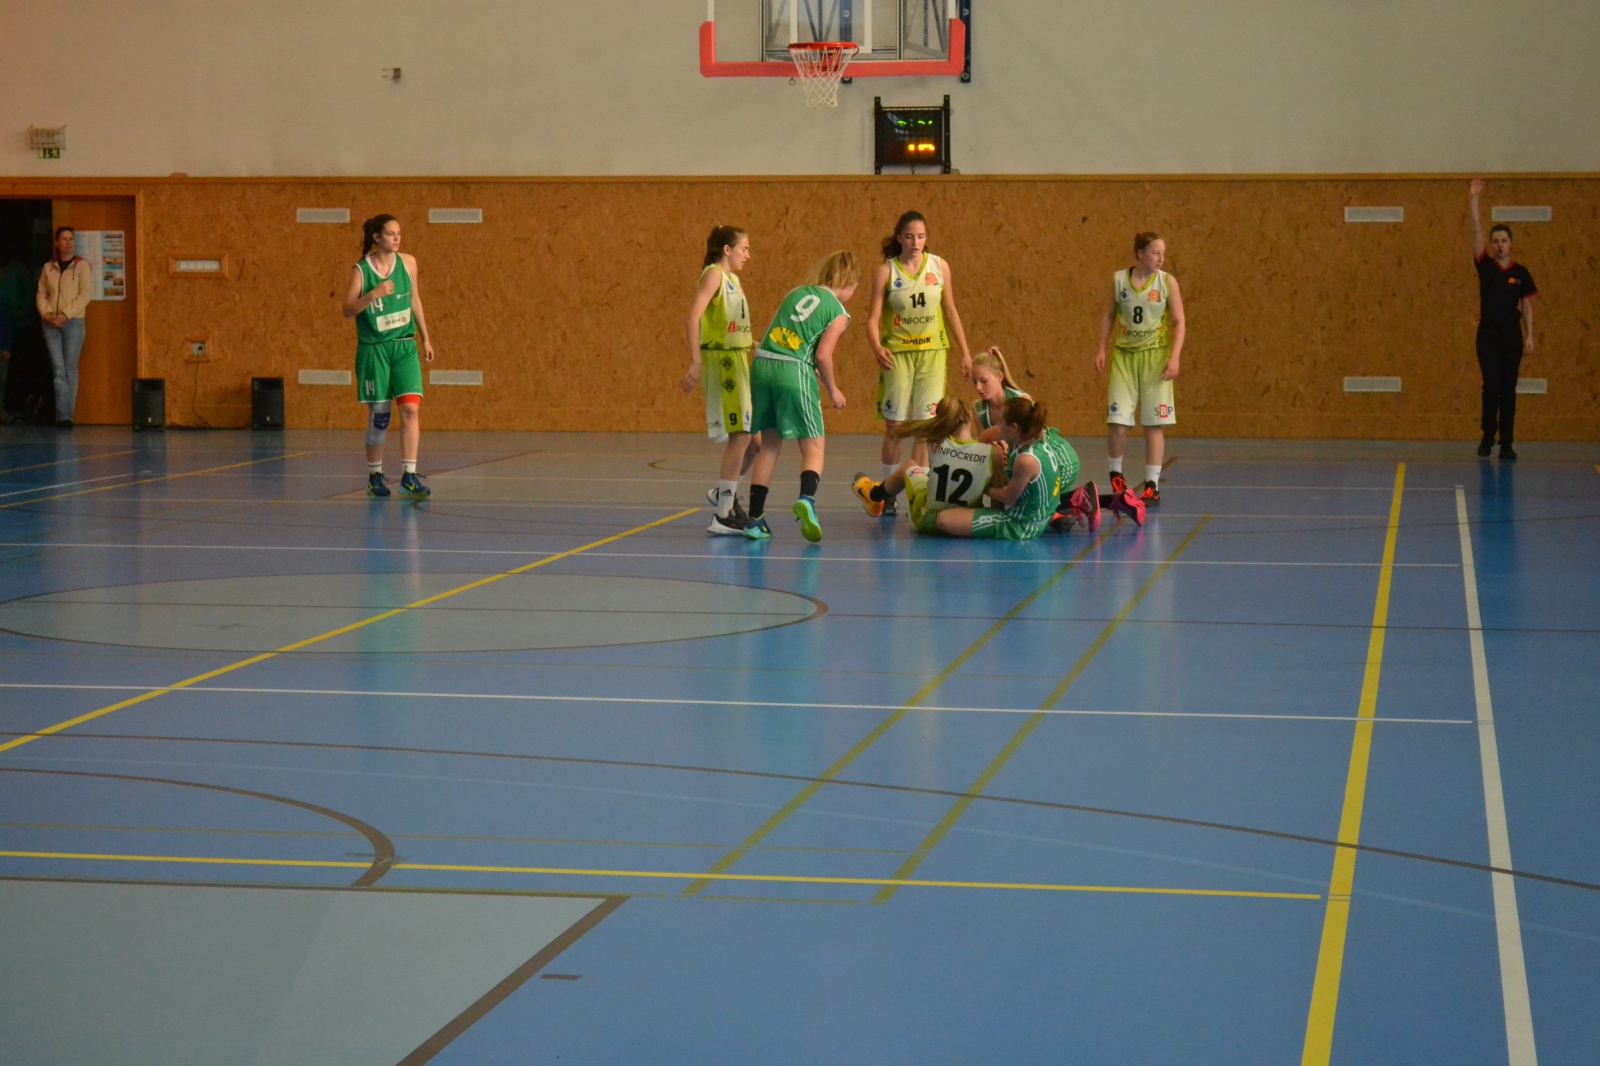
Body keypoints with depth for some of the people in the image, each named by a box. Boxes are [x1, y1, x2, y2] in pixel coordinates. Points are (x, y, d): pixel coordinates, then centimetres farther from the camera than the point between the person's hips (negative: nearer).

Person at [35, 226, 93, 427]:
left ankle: (67, 415, -1)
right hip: (51, 324, 2)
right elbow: (41, 293, 12)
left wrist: (65, 315, -14)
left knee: (70, 369, -2)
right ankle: (62, 414, -6)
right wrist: (46, 313, -7)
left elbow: (85, 294, -7)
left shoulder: (82, 265, 1)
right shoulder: (48, 267, 11)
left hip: (73, 322, -2)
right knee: (58, 369, -3)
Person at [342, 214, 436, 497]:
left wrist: (425, 338, 17)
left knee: (411, 408, -10)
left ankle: (409, 475, -9)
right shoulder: (361, 270, -7)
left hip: (404, 346, 3)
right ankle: (375, 476, 17)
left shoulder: (408, 262, 4)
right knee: (378, 415, 2)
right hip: (373, 349, -3)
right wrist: (372, 295, -28)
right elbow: (348, 310, -13)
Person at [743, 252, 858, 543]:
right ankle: (807, 498, -27)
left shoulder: (797, 293, 18)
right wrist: (832, 390, 8)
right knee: (813, 447, 3)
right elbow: (823, 355, -7)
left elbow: (775, 335, 17)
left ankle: (755, 519, 10)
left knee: (770, 445, 15)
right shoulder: (838, 313, 3)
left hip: (761, 365, 5)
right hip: (794, 372, -5)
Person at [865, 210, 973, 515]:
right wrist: (877, 346, -24)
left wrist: (965, 352, 11)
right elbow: (873, 318, -6)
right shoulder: (886, 272, -3)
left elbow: (950, 311, 13)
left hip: (932, 353, 1)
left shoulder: (939, 267, 4)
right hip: (897, 355, -1)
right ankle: (888, 493, 12)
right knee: (894, 425, 1)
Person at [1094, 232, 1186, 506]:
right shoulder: (1119, 279, 1)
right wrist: (1101, 349, 3)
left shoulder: (1167, 282, -3)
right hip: (1123, 355, 1)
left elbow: (1178, 322, -2)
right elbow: (1108, 315, 10)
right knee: (1116, 422, -6)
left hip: (1154, 355, -1)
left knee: (1154, 423, -1)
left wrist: (1174, 357, -12)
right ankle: (1116, 473, 18)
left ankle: (1152, 485, 5)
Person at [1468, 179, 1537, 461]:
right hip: (1488, 336, -1)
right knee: (1492, 386, -10)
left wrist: (1530, 336, -3)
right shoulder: (1485, 266, 0)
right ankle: (1488, 437, 7)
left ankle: (1507, 444, 8)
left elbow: (1527, 308, 5)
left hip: (1512, 337, 1)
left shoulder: (1520, 273, 3)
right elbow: (1476, 231, -7)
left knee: (1508, 390, 3)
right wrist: (1474, 198, -14)